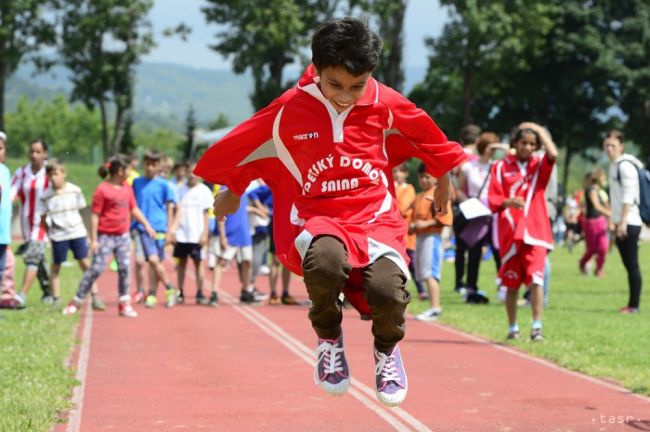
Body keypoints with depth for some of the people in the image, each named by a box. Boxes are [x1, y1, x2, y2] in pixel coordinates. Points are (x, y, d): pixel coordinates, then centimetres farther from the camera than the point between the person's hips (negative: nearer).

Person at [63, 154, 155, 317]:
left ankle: (124, 305, 6)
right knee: (96, 269, -7)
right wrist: (94, 240, -14)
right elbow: (95, 215, -11)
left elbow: (134, 209, 22)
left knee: (125, 268, 0)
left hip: (123, 236, 6)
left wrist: (146, 225, 20)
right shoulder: (102, 190, -12)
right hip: (105, 236, -6)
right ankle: (76, 302, 3)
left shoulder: (127, 188, 9)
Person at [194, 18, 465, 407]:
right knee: (326, 261, -39)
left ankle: (387, 347, 10)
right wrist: (233, 191, 28)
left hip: (375, 215, 1)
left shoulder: (385, 104, -1)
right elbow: (242, 145, 13)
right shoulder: (289, 110, -5)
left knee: (388, 288, -29)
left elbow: (424, 133, 20)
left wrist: (444, 179, 33)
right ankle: (328, 338, -5)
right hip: (316, 218, -1)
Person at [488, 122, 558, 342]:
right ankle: (512, 327, 19)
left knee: (536, 279, -14)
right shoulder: (501, 167, 6)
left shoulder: (539, 165, 8)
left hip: (535, 232, -1)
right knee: (511, 283, 7)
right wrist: (509, 202, -18)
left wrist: (540, 130, -4)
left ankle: (537, 327, -15)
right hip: (510, 232, 1)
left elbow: (553, 154, -15)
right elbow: (492, 199, 1)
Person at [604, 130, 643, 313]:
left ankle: (634, 305, -6)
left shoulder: (625, 165, -11)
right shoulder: (614, 165, 18)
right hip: (621, 223, 9)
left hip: (630, 222, -9)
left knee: (632, 265, -7)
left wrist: (623, 221, -20)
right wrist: (614, 221, 22)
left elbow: (629, 195, -17)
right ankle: (632, 304, 12)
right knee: (628, 265, 10)